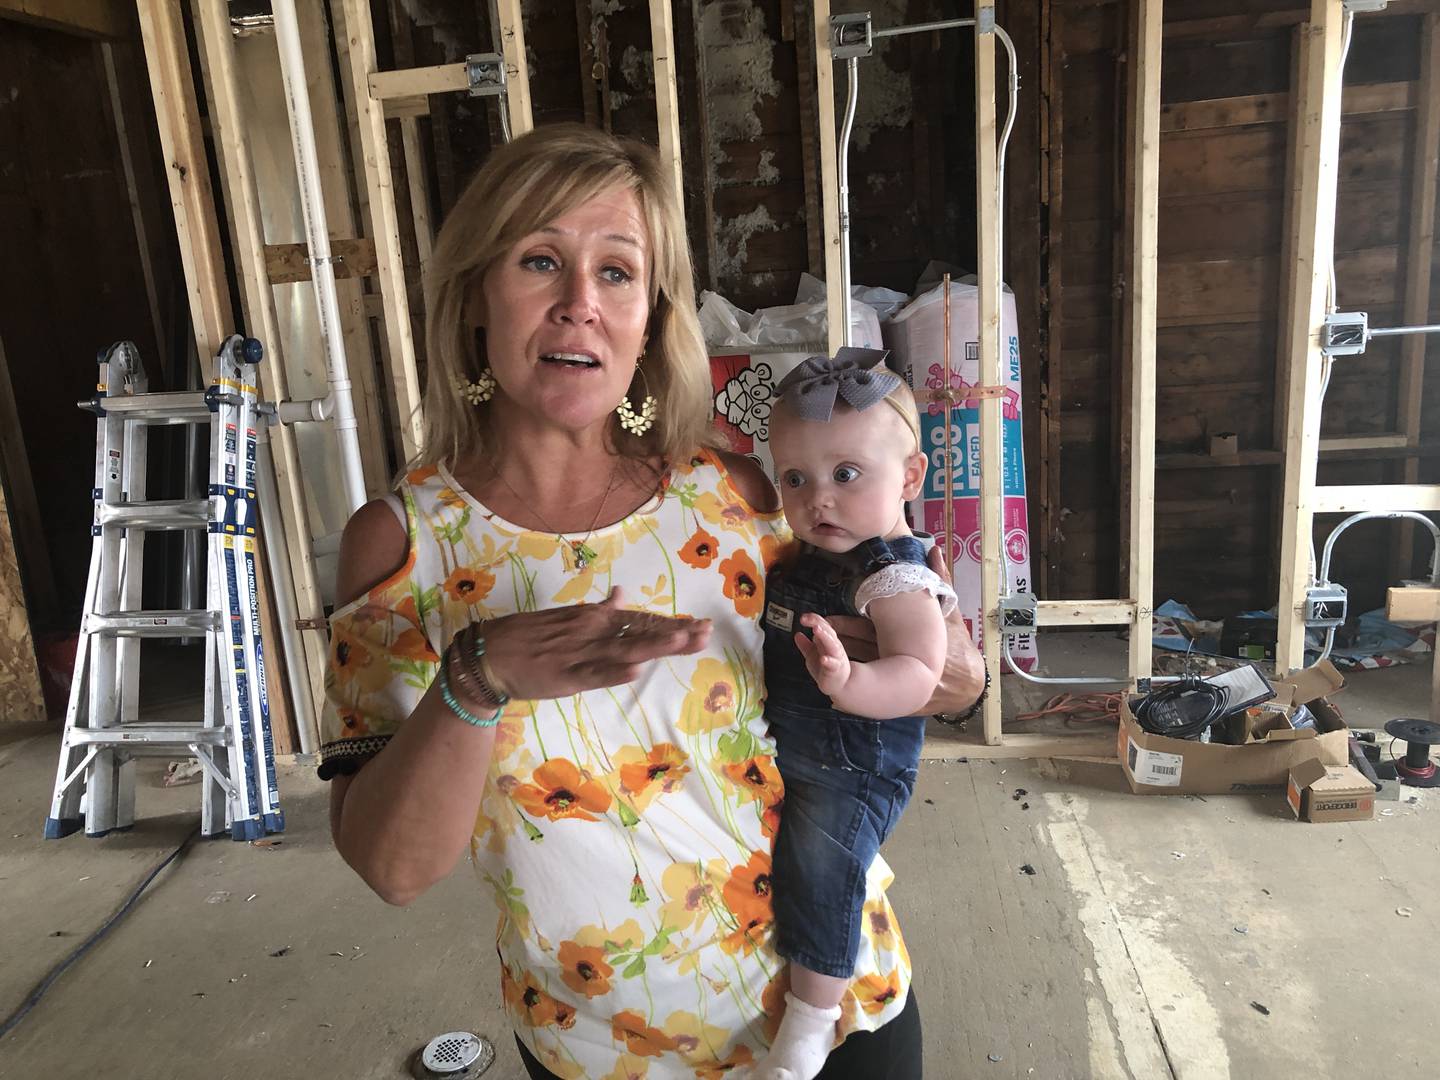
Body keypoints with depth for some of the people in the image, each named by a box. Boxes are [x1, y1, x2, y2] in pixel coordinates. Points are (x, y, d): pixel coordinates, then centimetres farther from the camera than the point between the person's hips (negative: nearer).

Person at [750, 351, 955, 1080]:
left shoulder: (896, 577, -24)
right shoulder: (800, 556, 2)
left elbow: (917, 677, -38)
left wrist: (850, 682, -55)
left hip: (853, 766, -9)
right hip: (782, 749, 9)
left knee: (818, 865, -19)